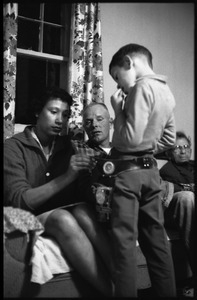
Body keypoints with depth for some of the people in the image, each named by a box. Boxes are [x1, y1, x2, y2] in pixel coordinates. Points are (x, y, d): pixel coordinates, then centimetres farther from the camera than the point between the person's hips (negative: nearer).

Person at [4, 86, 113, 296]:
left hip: (64, 216, 4)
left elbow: (77, 196, 6)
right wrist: (67, 176, -26)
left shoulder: (66, 145, 9)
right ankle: (112, 290, -33)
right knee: (63, 218, -34)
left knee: (82, 212, -29)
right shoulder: (13, 147, -7)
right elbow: (19, 201, -19)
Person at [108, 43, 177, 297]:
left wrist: (118, 109, -8)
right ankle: (167, 293, 21)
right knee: (156, 238, 13)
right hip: (151, 169, 9)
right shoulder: (166, 92, 12)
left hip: (129, 171, -9)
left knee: (124, 241, -2)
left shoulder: (142, 87, -14)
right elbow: (169, 139, 20)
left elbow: (130, 139, -20)